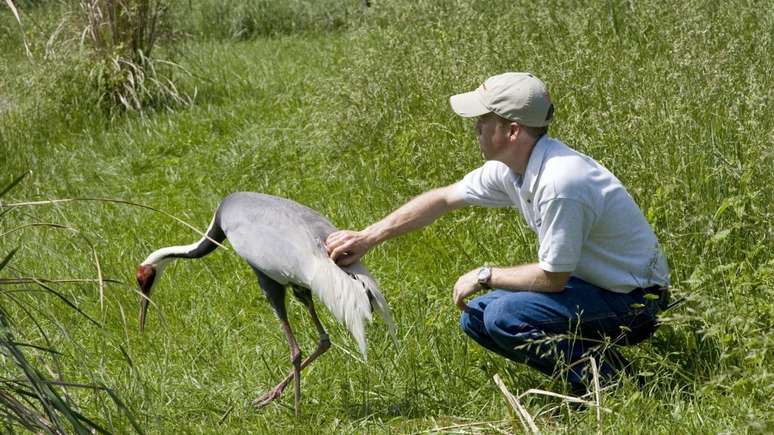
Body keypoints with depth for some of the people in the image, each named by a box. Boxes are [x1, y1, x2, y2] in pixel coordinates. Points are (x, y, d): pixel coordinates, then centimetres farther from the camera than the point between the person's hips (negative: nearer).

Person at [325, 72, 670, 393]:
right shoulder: (508, 167, -2)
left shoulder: (559, 183, -30)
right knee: (475, 317, 7)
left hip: (632, 299, -9)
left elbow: (552, 277, -22)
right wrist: (367, 237, 7)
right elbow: (443, 199, 9)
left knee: (503, 317, -24)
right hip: (592, 280, 9)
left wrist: (485, 276, -7)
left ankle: (608, 380, -9)